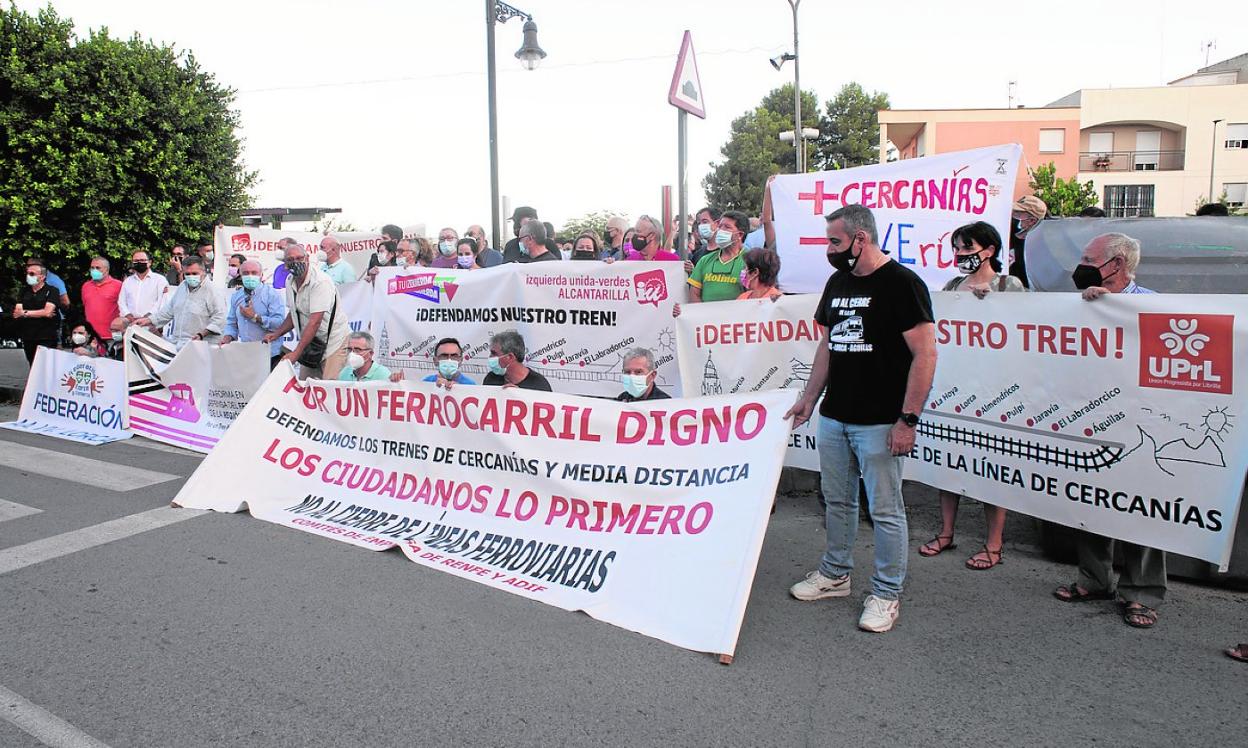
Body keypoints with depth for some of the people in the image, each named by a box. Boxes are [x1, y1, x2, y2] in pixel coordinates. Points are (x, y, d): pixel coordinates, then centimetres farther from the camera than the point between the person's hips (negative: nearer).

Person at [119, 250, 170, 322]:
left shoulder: (160, 279, 6)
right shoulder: (127, 281, 22)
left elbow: (161, 301, -5)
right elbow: (122, 301, 17)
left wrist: (149, 314, -16)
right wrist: (128, 314, -2)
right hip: (130, 320, 4)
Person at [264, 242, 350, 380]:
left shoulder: (320, 281, -20)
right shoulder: (290, 282, 6)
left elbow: (315, 321, -26)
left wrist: (296, 353, -28)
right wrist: (276, 334, 4)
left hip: (334, 341, -8)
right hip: (310, 343, 8)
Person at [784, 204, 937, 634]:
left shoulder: (902, 283, -12)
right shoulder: (838, 282, 12)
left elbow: (925, 354, -15)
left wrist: (908, 419, -18)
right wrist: (809, 397, 15)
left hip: (879, 422, -7)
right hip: (833, 417, 8)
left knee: (885, 510, 2)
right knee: (837, 501, 18)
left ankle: (886, 594, 16)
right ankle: (835, 574, 33)